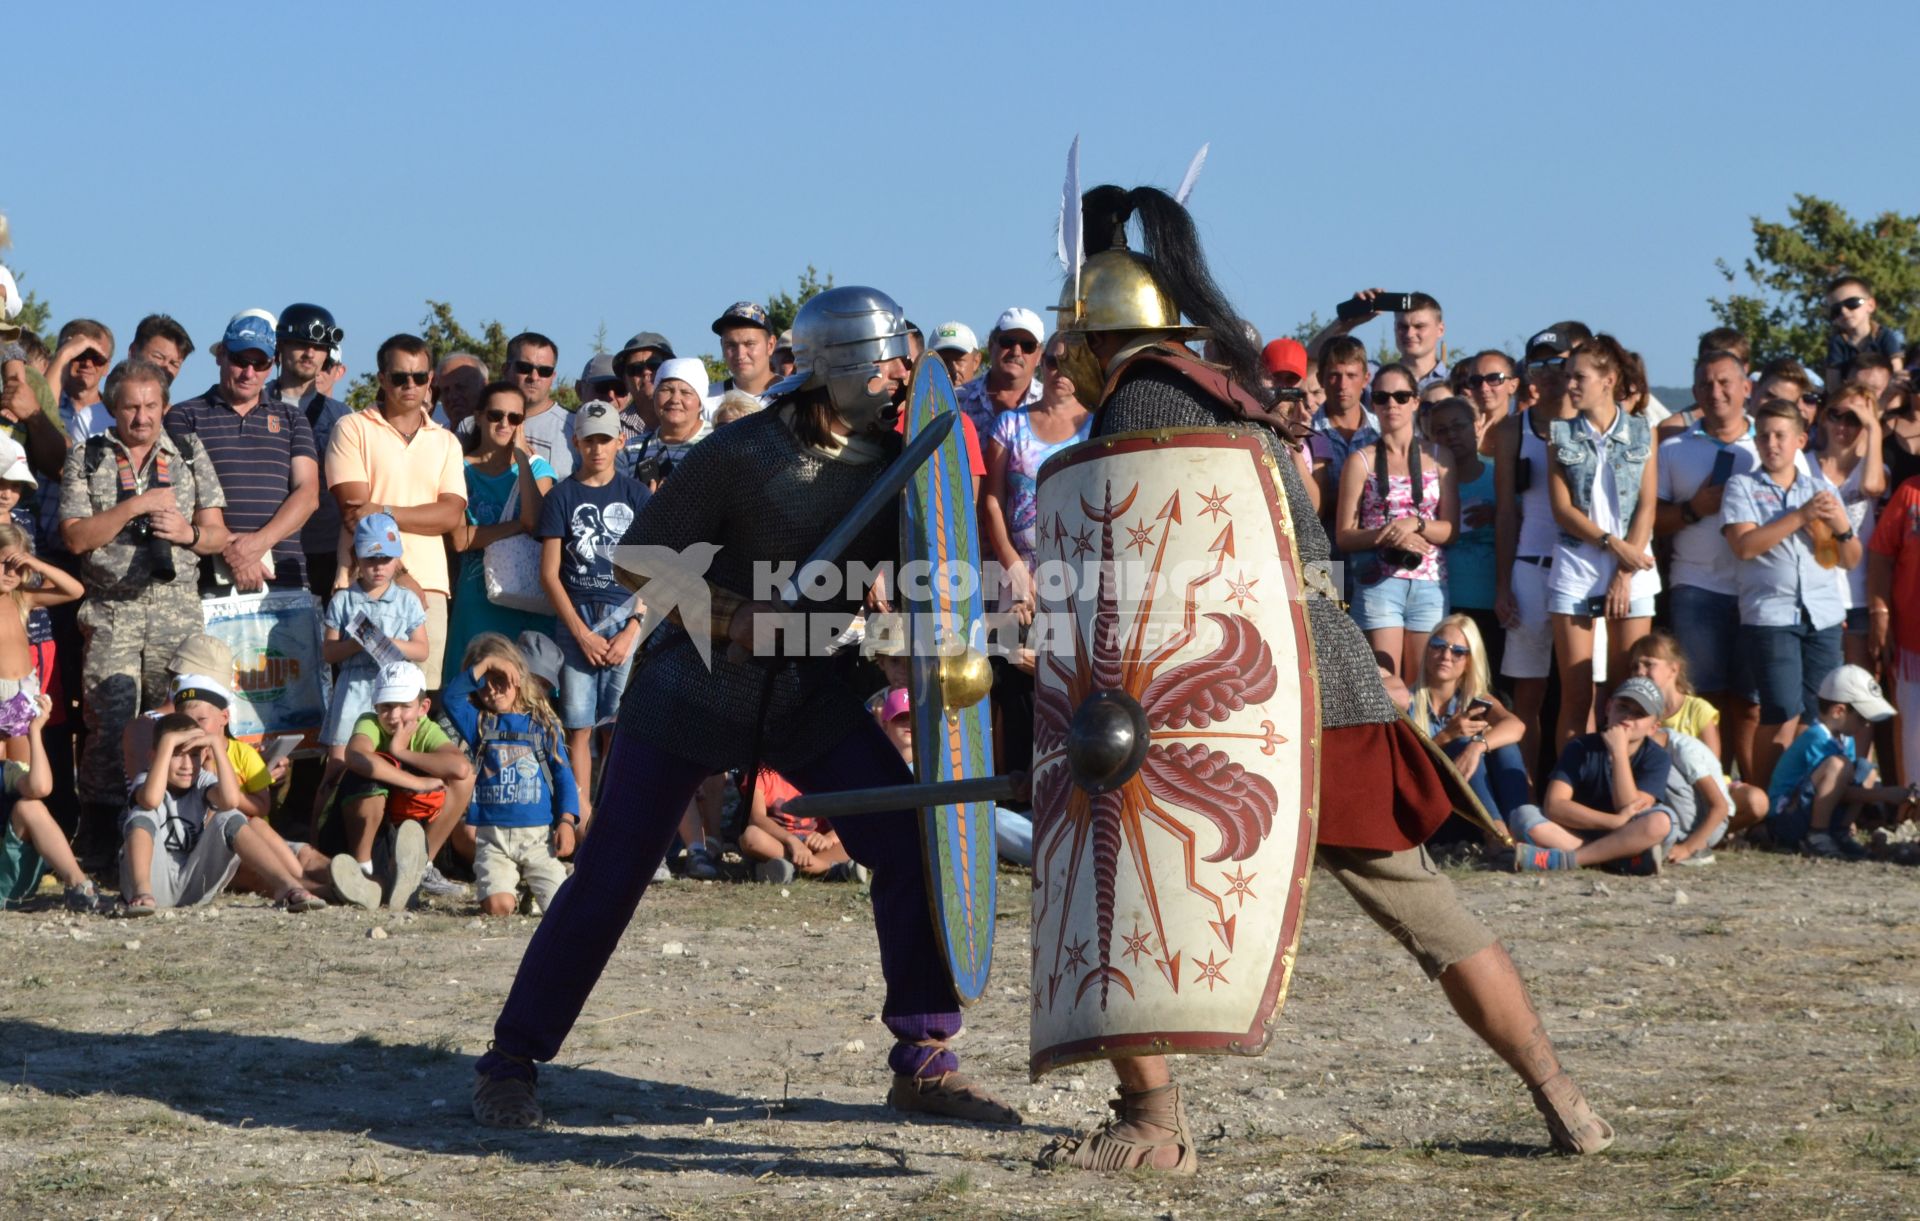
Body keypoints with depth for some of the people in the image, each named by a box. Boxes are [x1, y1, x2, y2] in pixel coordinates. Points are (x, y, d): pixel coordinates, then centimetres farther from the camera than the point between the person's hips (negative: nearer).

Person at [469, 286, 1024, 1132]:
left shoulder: (900, 462, -3)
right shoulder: (742, 455, -17)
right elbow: (640, 557, -11)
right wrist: (727, 617, -24)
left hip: (812, 698, 4)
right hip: (694, 687, -4)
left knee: (911, 848, -9)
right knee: (609, 877, -3)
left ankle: (925, 1063, 2)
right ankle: (510, 1063, 10)